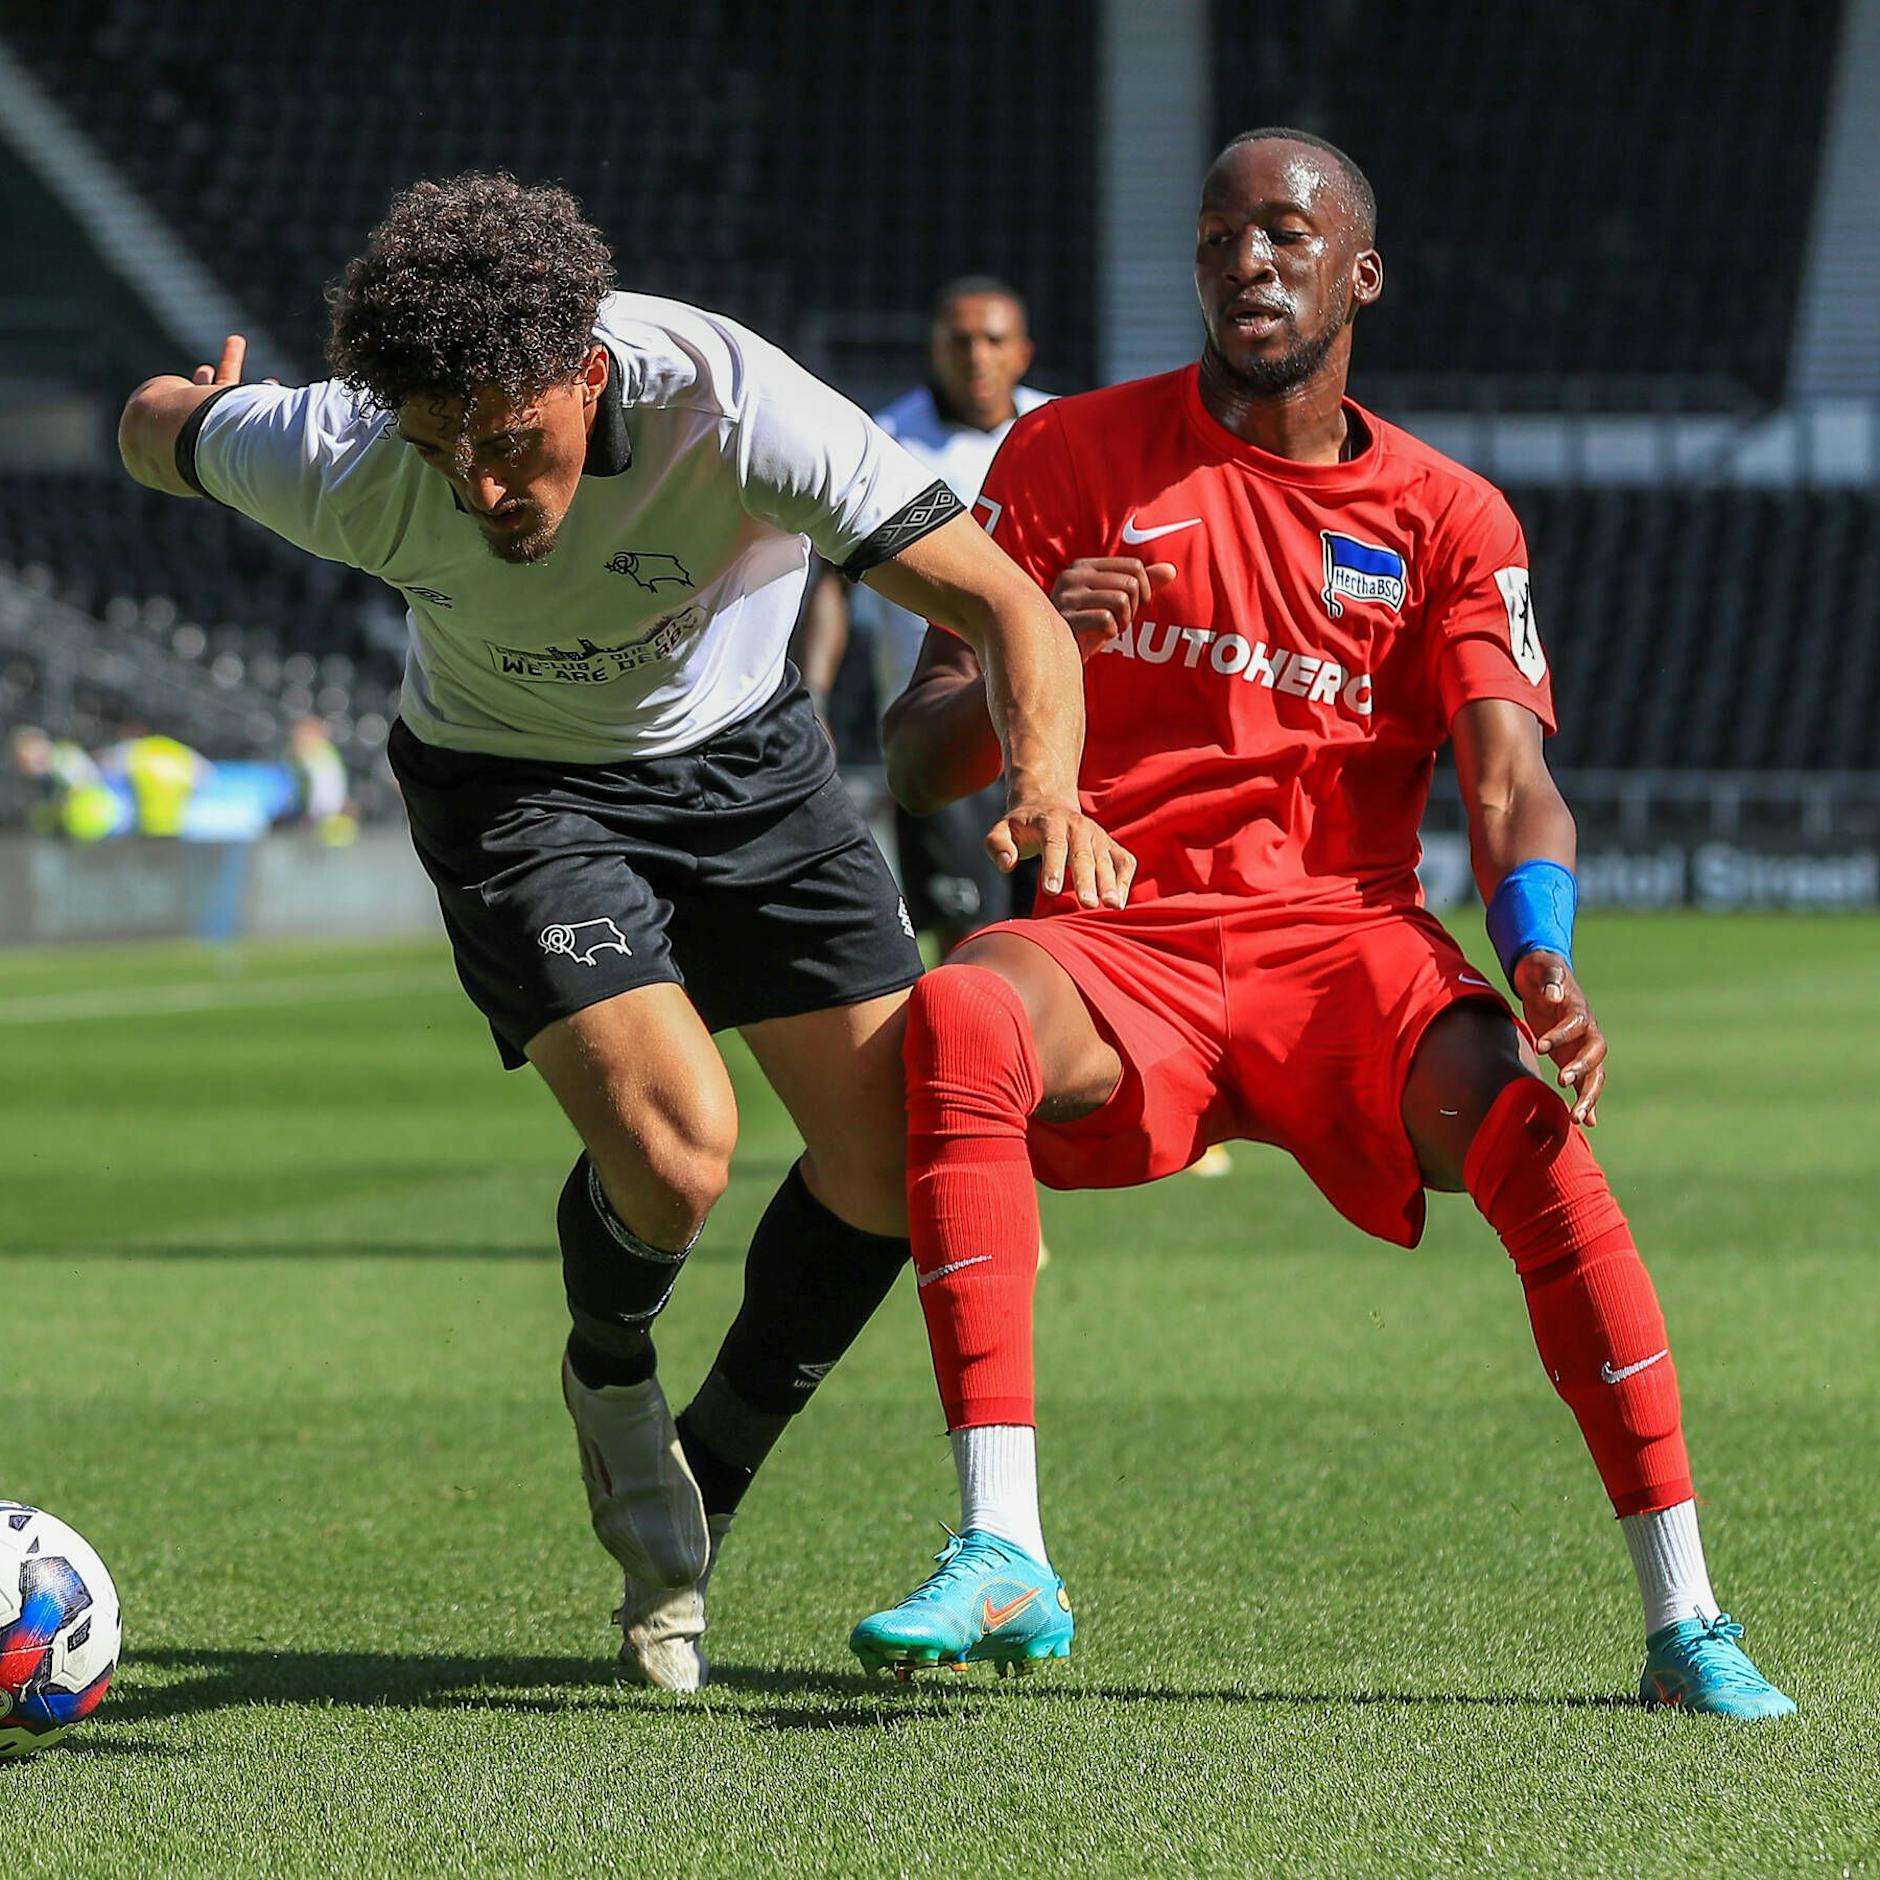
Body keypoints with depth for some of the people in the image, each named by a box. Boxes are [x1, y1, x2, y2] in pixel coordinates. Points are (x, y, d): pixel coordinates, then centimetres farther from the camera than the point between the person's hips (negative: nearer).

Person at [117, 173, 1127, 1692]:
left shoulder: (732, 406, -34)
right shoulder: (341, 466, -30)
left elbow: (1003, 602, -32)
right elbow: (158, 427, -7)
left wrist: (1048, 786, -50)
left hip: (741, 754, 2)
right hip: (513, 787, -2)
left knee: (896, 1160, -9)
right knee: (673, 1151, -24)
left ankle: (712, 1476, 18)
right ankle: (611, 1385, 12)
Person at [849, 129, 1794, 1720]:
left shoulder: (1447, 517, 10)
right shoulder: (1073, 458, 9)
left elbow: (1510, 782, -2)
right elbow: (917, 766, 6)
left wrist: (1543, 964, -23)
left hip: (1347, 947, 0)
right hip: (1123, 947, 0)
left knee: (1527, 1130, -31)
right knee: (960, 1016, -35)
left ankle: (1685, 1620, -25)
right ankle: (1004, 1564, -40)